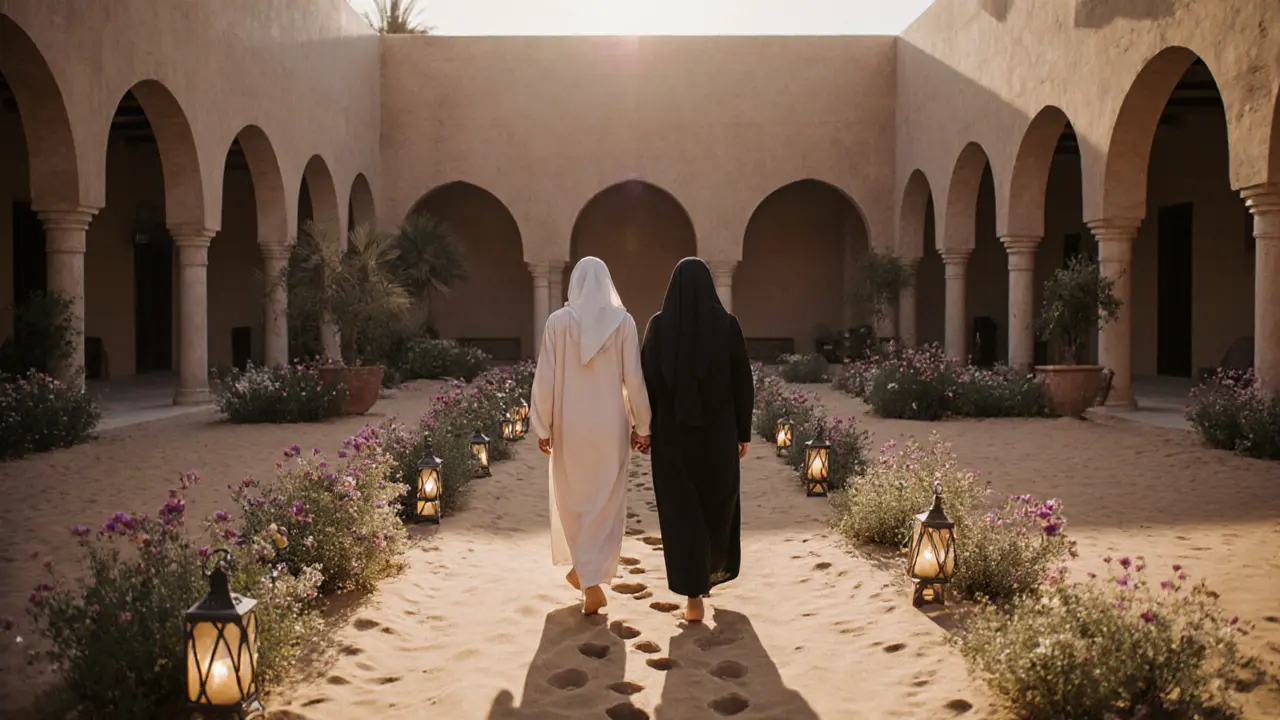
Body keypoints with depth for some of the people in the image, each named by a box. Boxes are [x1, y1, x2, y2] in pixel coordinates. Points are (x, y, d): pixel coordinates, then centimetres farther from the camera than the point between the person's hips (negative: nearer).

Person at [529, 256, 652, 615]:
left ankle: (588, 578, 19)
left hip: (570, 426, 0)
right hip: (610, 425, 0)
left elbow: (545, 378, -7)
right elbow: (634, 379, -7)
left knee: (573, 500, 18)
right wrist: (642, 426, 2)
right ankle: (589, 573, 7)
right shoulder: (623, 321, -5)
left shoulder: (558, 320, -6)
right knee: (606, 503, 10)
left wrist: (542, 427, 2)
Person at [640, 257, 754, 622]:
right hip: (717, 430, 1)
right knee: (718, 502, 23)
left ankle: (694, 600, -1)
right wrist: (744, 432, 5)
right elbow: (743, 383, -4)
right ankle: (714, 569, 40)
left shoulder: (658, 325, -5)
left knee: (681, 513, 4)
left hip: (673, 431, 0)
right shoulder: (728, 324, -6)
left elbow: (646, 381, -3)